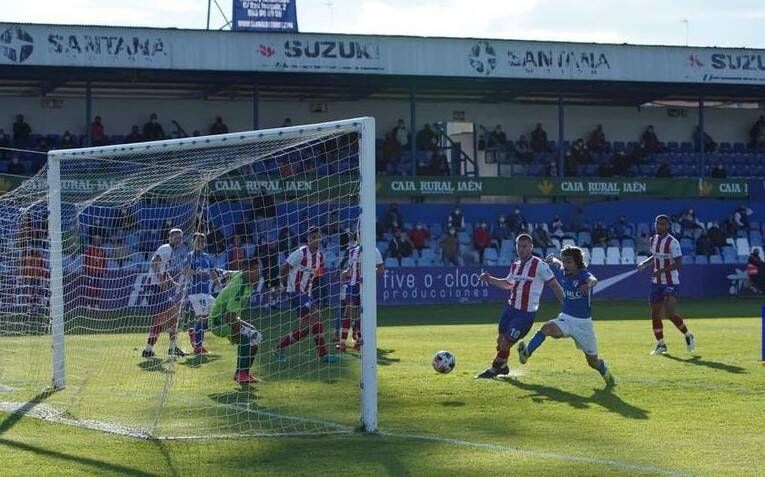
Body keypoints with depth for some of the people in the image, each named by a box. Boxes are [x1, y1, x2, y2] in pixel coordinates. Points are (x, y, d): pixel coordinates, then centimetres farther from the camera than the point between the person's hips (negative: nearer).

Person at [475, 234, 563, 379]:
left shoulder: (539, 265, -13)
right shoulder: (515, 265, 9)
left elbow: (554, 285, -11)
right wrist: (489, 279, 14)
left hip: (526, 313, -7)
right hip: (511, 307, 7)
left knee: (506, 343, -7)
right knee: (501, 339, 11)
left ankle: (494, 369, 13)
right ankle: (502, 367, 35)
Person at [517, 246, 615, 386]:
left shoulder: (583, 275, -19)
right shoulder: (562, 272, -3)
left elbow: (593, 280, -46)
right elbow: (555, 263, 22)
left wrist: (589, 284, -68)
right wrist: (552, 260, 1)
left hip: (583, 323, -3)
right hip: (566, 319, 3)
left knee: (593, 361, 9)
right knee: (547, 327, -31)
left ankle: (606, 373, 41)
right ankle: (526, 353, -44)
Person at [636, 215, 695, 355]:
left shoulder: (672, 242, -15)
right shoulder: (653, 240, 8)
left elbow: (678, 263, -21)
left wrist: (662, 270, -30)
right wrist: (644, 264, 7)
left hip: (671, 283, -7)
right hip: (656, 282, 7)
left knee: (670, 313, -16)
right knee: (655, 314, 6)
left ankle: (688, 336, 8)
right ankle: (661, 345, 18)